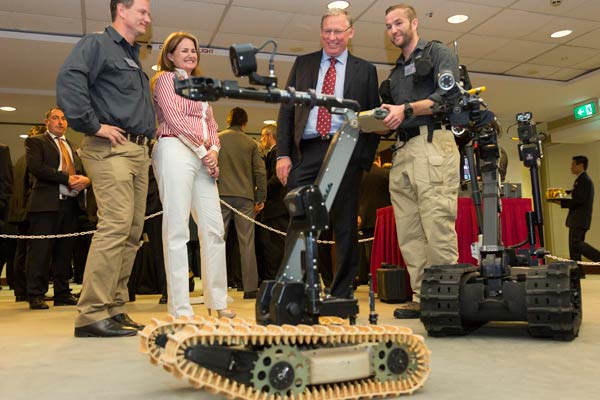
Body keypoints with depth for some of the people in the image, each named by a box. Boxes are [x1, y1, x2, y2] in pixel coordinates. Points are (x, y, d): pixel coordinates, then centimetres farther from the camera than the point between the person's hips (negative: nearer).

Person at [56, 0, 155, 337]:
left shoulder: (134, 58, 27)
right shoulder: (97, 44, 0)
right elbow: (69, 80, -17)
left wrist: (149, 135, 16)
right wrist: (93, 125, -18)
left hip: (139, 151, 9)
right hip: (110, 148, -9)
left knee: (133, 232, 5)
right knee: (116, 226, -18)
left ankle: (115, 308, 12)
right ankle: (92, 314, -15)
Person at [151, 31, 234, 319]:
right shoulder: (165, 78, 6)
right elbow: (175, 118, -6)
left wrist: (214, 150, 2)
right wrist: (203, 150, -8)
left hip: (204, 158, 7)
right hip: (175, 151, -7)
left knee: (214, 228, 2)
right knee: (177, 229, -9)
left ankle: (217, 301, 10)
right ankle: (180, 309, -7)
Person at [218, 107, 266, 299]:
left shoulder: (216, 139, 3)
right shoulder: (250, 143, 4)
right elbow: (260, 172, 2)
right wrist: (261, 198, 8)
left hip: (221, 195, 0)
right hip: (245, 197, 0)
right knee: (247, 243, 2)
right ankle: (250, 288, 3)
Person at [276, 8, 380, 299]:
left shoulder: (364, 70, 13)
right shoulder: (303, 64, 17)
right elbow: (286, 111, 11)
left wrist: (366, 158, -4)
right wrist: (283, 154, 1)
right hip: (306, 152, 1)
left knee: (345, 226, 2)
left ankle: (341, 294, 12)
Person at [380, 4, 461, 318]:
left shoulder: (438, 54, 10)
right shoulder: (395, 72, 29)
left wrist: (407, 109, -17)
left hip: (432, 144, -7)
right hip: (402, 151, 7)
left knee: (437, 226, -14)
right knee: (409, 233, 1)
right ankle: (422, 298, 4)